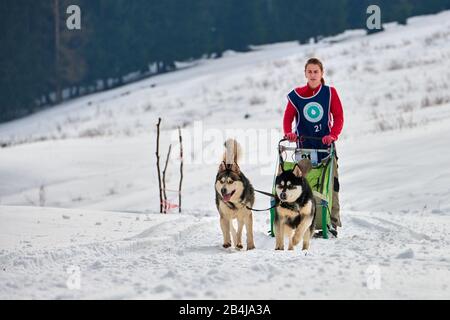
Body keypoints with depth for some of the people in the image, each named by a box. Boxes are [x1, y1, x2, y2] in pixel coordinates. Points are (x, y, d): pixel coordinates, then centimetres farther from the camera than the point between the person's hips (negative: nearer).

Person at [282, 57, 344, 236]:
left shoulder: (330, 93, 4)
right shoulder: (297, 95, 5)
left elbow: (338, 117, -2)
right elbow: (288, 117, 0)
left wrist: (333, 135, -18)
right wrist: (288, 133, -20)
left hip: (326, 144, -1)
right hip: (304, 145, 1)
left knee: (331, 183, -7)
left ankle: (332, 223, -5)